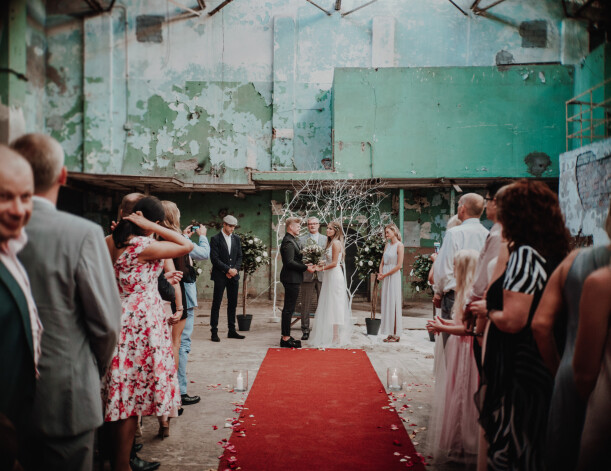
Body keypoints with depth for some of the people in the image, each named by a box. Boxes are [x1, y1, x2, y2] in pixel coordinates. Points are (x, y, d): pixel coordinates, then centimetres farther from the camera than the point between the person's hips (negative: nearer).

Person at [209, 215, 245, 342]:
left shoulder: (236, 239, 12)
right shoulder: (215, 239, -5)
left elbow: (239, 256, 13)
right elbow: (214, 258, -10)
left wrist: (235, 269, -4)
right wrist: (228, 269, -13)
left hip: (233, 275, 5)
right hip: (220, 276, -5)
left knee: (233, 304, 8)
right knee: (216, 304, -2)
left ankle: (232, 331, 16)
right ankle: (214, 332, 3)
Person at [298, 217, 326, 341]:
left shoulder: (326, 239, 11)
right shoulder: (301, 240, 7)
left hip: (322, 276, 1)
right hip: (307, 276, -1)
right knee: (305, 305, 3)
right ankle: (305, 330, 12)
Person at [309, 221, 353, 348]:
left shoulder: (336, 243, -13)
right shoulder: (331, 243, 16)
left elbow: (334, 263, -17)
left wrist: (321, 268, -9)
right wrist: (320, 265, 9)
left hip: (335, 276, -10)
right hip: (330, 276, 10)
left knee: (334, 305, -5)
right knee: (329, 306, 11)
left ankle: (336, 337, 1)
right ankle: (335, 336, 16)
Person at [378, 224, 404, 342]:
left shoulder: (399, 245, -8)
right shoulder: (387, 245, 13)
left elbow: (399, 265, -13)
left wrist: (385, 274, -12)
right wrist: (380, 273, -2)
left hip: (394, 276, -7)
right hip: (385, 277, 7)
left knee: (394, 303, -5)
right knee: (386, 303, 6)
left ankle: (396, 334, 1)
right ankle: (390, 333, 11)